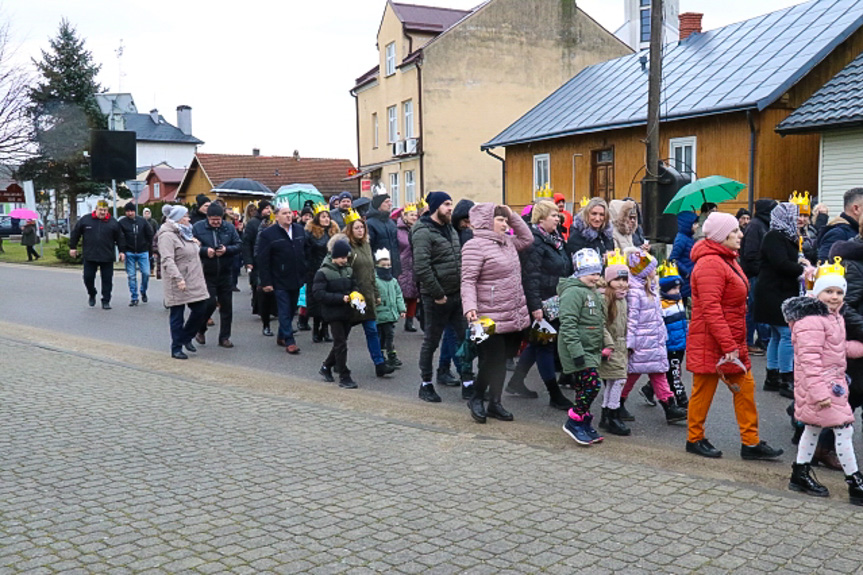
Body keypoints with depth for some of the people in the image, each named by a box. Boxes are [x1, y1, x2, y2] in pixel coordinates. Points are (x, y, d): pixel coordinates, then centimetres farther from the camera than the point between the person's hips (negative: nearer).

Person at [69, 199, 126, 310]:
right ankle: (92, 295, 30)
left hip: (107, 258, 0)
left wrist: (122, 251, 4)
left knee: (107, 280, 1)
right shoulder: (85, 220, 3)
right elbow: (75, 233, 11)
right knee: (88, 278, 4)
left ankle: (106, 301, 11)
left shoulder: (113, 222, 3)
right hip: (89, 257, 1)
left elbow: (120, 238, 8)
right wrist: (73, 247, 11)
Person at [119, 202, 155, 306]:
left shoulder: (142, 221, 2)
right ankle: (134, 298, 8)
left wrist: (149, 246, 6)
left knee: (146, 273, -3)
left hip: (143, 252, 1)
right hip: (129, 253, -1)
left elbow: (150, 234, 9)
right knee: (131, 276, 1)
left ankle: (143, 292, 21)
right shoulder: (121, 222, -3)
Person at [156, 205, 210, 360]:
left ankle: (186, 337, 27)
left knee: (201, 311, 6)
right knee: (177, 316, 1)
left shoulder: (185, 233, 17)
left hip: (194, 282, 8)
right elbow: (167, 260, -24)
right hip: (178, 285, -8)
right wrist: (178, 279, -30)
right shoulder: (167, 236, -13)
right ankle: (176, 349, 11)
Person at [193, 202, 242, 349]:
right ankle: (200, 330, 17)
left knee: (226, 306, 6)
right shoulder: (197, 228, -2)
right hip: (206, 274, -3)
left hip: (225, 274, 3)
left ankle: (224, 337, 18)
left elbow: (238, 246, 2)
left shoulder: (229, 228, 4)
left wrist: (226, 250, -16)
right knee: (210, 303, -10)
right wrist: (205, 251, -18)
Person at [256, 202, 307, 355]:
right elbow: (262, 260, -10)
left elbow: (305, 252, 15)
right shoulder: (268, 234, -9)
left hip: (296, 279, 6)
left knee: (291, 310, 14)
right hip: (280, 281, -6)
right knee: (285, 312, -3)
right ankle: (289, 341, 2)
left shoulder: (299, 230, 7)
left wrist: (305, 273, 11)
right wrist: (265, 282, -14)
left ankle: (282, 337, 29)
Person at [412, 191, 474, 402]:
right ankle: (426, 385, 18)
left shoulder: (450, 229, 13)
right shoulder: (423, 232, -14)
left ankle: (468, 383, 17)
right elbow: (421, 267, -22)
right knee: (431, 342, 5)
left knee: (466, 337, 8)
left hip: (457, 294, 8)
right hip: (437, 298, -8)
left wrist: (464, 287, 10)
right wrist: (437, 294, -20)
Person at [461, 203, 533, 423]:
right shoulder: (475, 246, -12)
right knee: (491, 360, -5)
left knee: (502, 360, 13)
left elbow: (527, 239, 29)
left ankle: (495, 403, 25)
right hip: (490, 319, -8)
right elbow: (468, 280, -16)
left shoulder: (507, 242, 15)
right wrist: (470, 307, -29)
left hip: (514, 316, 8)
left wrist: (513, 215, 17)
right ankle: (476, 399, 19)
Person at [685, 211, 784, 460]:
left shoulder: (727, 260, 15)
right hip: (710, 343, -10)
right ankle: (695, 439, 19)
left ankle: (751, 442, 17)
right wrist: (727, 345, -26)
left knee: (745, 387, 10)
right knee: (704, 390, 4)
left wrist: (736, 342, 20)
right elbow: (711, 309, -25)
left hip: (733, 341, 10)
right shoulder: (710, 264, -19)